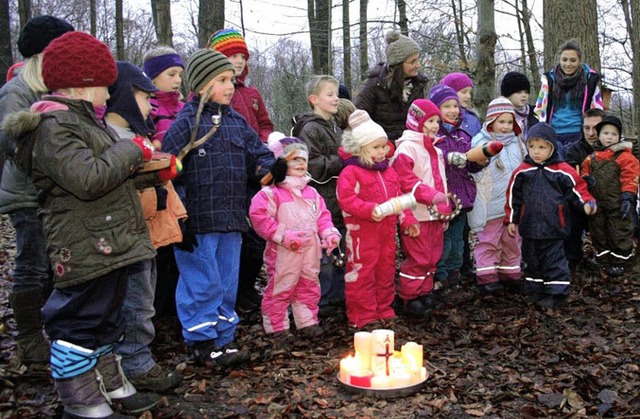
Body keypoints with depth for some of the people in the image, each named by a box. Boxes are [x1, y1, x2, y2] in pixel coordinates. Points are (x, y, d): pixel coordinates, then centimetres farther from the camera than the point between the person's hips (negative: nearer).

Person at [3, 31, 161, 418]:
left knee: (106, 318, 21)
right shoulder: (53, 126, -16)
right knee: (80, 325, 0)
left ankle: (111, 387, 36)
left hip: (109, 246, 11)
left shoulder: (82, 118, 17)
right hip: (86, 251, -11)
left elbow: (111, 168, 26)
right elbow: (88, 177, -28)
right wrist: (132, 150, -15)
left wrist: (146, 163, 10)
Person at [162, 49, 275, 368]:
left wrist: (273, 167, -11)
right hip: (198, 222, -6)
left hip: (231, 221, 6)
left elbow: (258, 155, 14)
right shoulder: (187, 123, -8)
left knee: (228, 283, 14)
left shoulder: (236, 122, 12)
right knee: (203, 284, 1)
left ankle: (223, 338, 28)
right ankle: (201, 342, 17)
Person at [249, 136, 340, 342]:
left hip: (310, 250, 6)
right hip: (284, 252, -6)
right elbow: (258, 214, -20)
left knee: (309, 286, 15)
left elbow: (322, 215, 15)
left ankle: (307, 322, 29)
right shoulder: (272, 193, -12)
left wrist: (329, 233, -2)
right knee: (280, 288, 1)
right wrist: (281, 236, -22)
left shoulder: (311, 193, 11)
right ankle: (276, 327, 14)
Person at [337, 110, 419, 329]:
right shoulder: (351, 172, -11)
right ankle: (362, 316, 9)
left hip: (387, 231, 7)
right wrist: (370, 210, -29)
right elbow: (346, 199, -20)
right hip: (362, 232, -7)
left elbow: (399, 198, 18)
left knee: (386, 271, 15)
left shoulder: (389, 171, 14)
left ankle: (384, 311, 29)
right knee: (362, 274, -1)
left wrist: (407, 220, 10)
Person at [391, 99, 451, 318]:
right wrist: (430, 195, -25)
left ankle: (425, 293, 27)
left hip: (435, 215, 9)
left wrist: (445, 210, 20)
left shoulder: (436, 150, 19)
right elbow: (405, 179, -20)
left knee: (432, 257, 15)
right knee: (417, 259, -5)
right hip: (416, 216, -9)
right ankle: (410, 299, 6)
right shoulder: (407, 148, -10)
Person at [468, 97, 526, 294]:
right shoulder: (480, 142, -9)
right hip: (490, 205, -6)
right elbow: (476, 173, -13)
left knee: (512, 241, 14)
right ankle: (486, 276, 9)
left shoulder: (517, 143, 9)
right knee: (488, 242, 3)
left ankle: (510, 274, 26)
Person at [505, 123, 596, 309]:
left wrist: (586, 203, -14)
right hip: (530, 227, 3)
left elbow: (577, 188, 3)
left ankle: (556, 293, 9)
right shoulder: (522, 172, 2)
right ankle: (535, 291, 26)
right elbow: (513, 197, 9)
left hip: (554, 227, -3)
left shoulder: (562, 171, -5)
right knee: (532, 260, 14)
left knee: (555, 260, 1)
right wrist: (511, 220, 9)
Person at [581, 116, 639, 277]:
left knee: (619, 233, 3)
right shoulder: (592, 157, 7)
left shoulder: (624, 157, -7)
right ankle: (603, 261, 26)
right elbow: (585, 175, 15)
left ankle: (618, 262, 15)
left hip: (617, 204, -5)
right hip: (597, 204, 5)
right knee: (598, 232, 13)